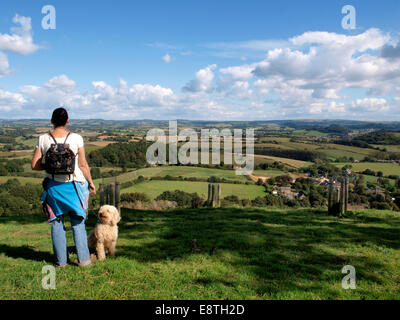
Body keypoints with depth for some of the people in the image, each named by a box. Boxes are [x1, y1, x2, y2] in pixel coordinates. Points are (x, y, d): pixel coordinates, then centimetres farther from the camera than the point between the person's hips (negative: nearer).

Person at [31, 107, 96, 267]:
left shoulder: (43, 139, -3)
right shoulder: (76, 138, -7)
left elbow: (34, 165, -2)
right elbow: (83, 165, -4)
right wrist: (91, 182, 7)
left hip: (53, 185, 1)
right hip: (74, 184, -1)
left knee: (56, 222, 12)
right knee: (78, 222, 9)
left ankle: (61, 260, 18)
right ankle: (83, 259, 10)